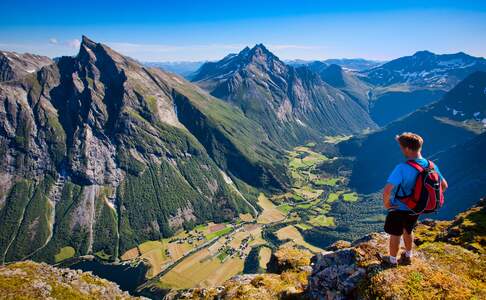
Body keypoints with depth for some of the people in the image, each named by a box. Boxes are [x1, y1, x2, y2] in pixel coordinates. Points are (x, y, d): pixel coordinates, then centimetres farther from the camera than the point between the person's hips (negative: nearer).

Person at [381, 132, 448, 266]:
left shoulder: (402, 168, -34)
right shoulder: (431, 166, -11)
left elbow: (387, 191, -40)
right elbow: (444, 185, 4)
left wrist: (386, 203, -21)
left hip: (399, 209, -6)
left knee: (395, 235, 17)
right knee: (408, 231, 29)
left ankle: (392, 260, 37)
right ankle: (408, 256, 48)